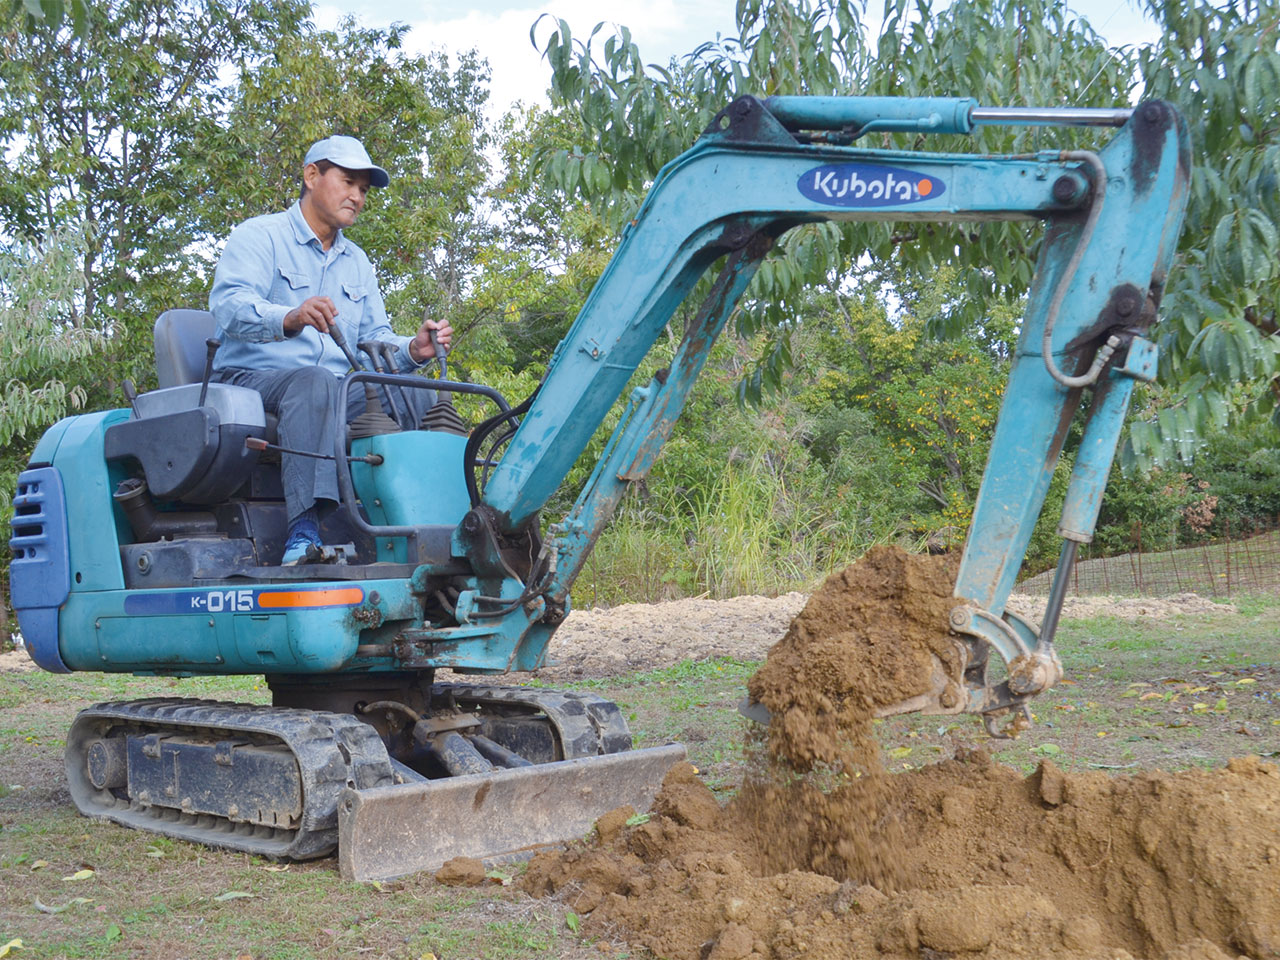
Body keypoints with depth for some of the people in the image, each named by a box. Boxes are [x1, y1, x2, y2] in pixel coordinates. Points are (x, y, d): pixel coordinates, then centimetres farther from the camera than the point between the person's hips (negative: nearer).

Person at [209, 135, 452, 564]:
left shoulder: (357, 263, 24)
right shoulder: (260, 236, 2)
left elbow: (374, 339, 17)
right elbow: (229, 305, -17)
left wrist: (413, 350, -7)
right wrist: (290, 318, -39)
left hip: (338, 390, 6)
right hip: (250, 381, -6)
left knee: (416, 395, -19)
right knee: (314, 381, -39)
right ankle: (304, 530, -48)